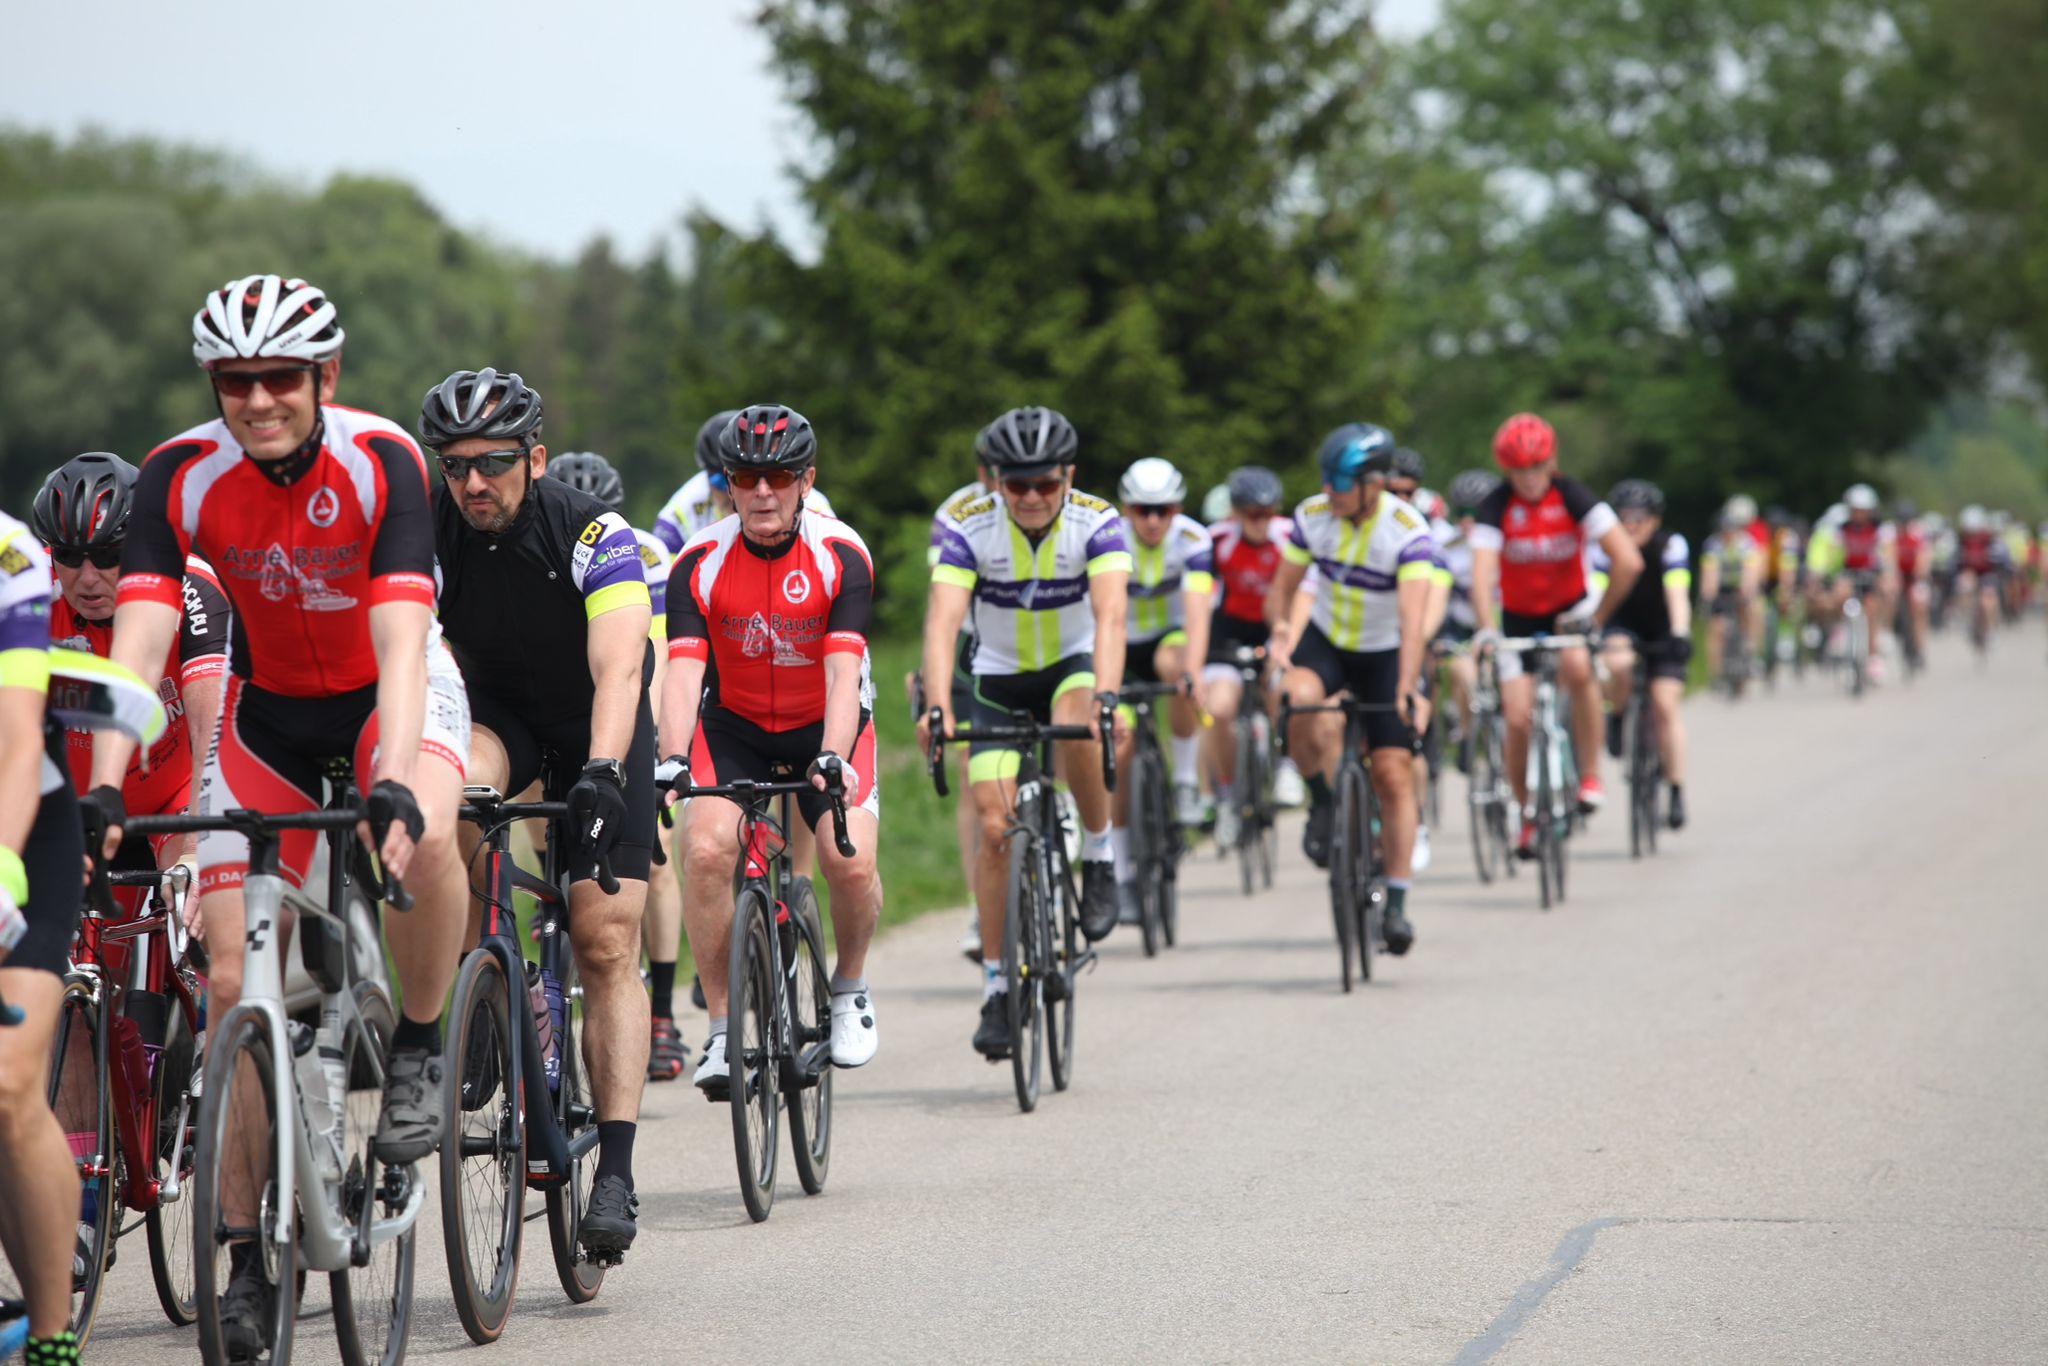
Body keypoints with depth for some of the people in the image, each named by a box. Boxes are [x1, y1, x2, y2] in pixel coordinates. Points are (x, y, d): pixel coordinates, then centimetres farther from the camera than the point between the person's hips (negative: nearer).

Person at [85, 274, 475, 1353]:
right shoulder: (181, 476, -20)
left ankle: (419, 1049, -9)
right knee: (234, 980, -6)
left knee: (423, 841, -37)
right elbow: (136, 647, -25)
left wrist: (396, 788, -48)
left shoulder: (381, 462, -26)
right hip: (269, 711, 2)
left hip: (389, 695, -2)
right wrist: (103, 793, -39)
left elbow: (401, 646, -34)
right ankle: (250, 1254, 5)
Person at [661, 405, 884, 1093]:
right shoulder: (701, 562, -16)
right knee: (706, 851, -23)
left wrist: (832, 759, -44)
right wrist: (672, 758, -42)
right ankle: (722, 1028, -9)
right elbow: (683, 671, -25)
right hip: (733, 725, 1)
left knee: (851, 860, -21)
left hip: (826, 724, -1)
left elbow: (843, 673, -28)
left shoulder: (841, 554, -19)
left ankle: (850, 985, 11)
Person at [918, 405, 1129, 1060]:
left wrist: (1104, 695, -52)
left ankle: (1099, 853, -11)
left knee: (1077, 729, -36)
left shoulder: (1097, 522, -22)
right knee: (995, 826, -8)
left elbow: (1110, 615, -35)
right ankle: (997, 986, 3)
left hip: (1074, 663, -1)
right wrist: (936, 704, -46)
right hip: (999, 677, 1)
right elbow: (943, 618, -31)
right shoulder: (967, 526, -20)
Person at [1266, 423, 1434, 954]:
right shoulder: (1312, 516, -14)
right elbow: (1282, 588, -5)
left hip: (1385, 654, -2)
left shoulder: (1408, 532, -26)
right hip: (1324, 639, 2)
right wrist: (1280, 628, -26)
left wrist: (1408, 688, -47)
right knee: (1296, 700, -32)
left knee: (1394, 773, -8)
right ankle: (1324, 805, -7)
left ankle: (1397, 903, 0)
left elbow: (1413, 617, -36)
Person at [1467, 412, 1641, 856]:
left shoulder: (1572, 496, -19)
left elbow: (1628, 561, -24)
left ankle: (1590, 774, -19)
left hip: (1569, 609, -1)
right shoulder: (1498, 506, -18)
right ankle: (1529, 815, 13)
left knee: (1578, 668, -34)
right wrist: (1486, 631, -44)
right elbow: (1482, 573, -30)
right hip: (1519, 618, 1)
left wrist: (1597, 617, -20)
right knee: (1518, 719, -10)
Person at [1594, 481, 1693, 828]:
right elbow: (1593, 591, -29)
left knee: (1665, 703, -16)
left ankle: (1677, 790, -8)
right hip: (1624, 626, 1)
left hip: (1662, 630, -1)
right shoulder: (1605, 548, -17)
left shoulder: (1671, 546, -21)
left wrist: (1680, 636, -47)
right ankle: (1617, 718, -4)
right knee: (1618, 664, -34)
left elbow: (1677, 595, -32)